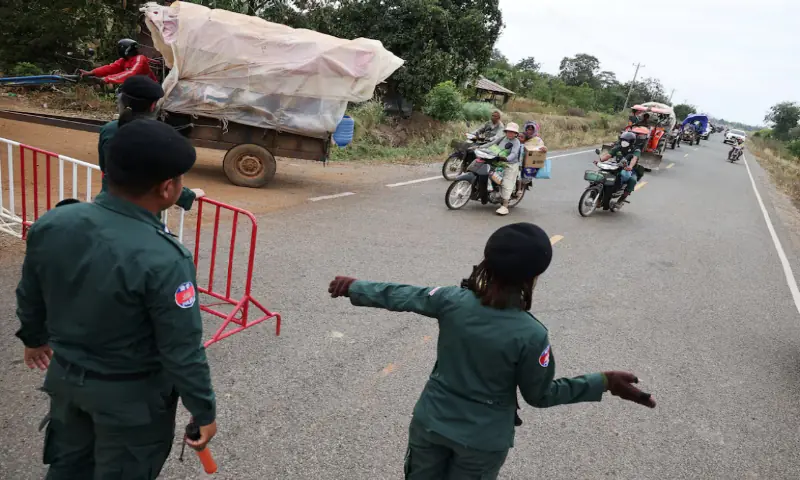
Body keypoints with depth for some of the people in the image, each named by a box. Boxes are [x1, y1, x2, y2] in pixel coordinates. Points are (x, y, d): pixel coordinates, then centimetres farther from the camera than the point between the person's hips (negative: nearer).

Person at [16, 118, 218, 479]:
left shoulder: (51, 224, -14)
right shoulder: (163, 260, -33)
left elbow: (29, 298, 3)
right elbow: (183, 351, -25)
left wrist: (34, 337, 24)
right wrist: (204, 411, -9)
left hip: (66, 375, 6)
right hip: (131, 395, -6)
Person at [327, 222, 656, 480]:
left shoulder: (453, 301, -17)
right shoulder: (531, 335, -26)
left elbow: (400, 296, -2)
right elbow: (539, 395, -11)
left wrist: (354, 287, 15)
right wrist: (604, 383, -7)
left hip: (431, 422, 3)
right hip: (482, 442, -2)